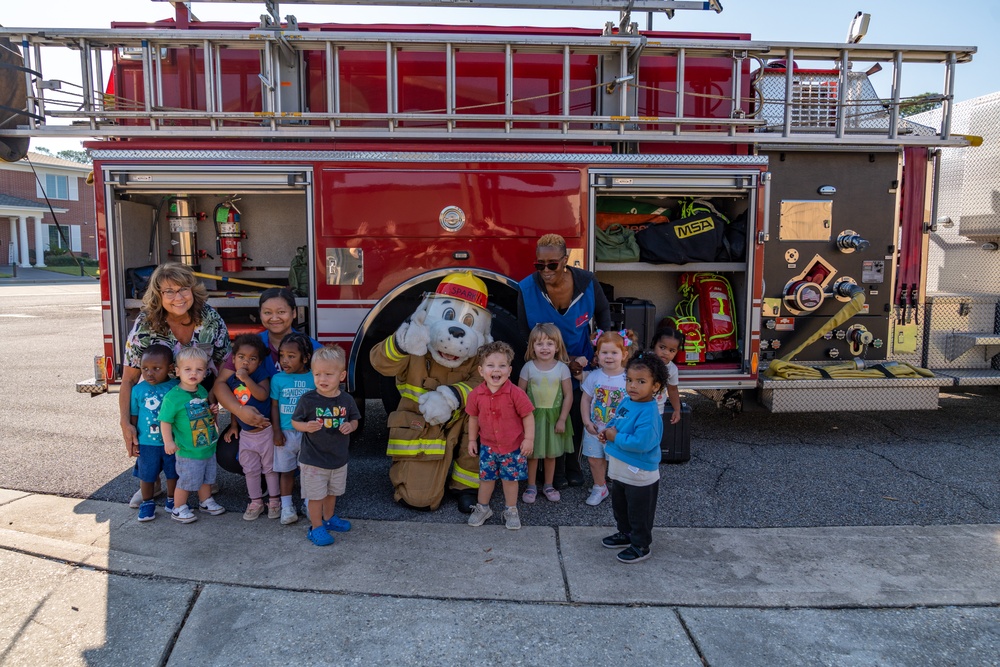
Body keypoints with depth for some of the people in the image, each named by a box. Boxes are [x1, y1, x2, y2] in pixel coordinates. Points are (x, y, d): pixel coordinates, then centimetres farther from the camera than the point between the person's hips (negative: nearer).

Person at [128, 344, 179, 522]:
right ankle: (147, 503, 33)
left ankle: (171, 500, 35)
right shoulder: (138, 390, -6)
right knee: (146, 475, 14)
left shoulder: (176, 387, -9)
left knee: (173, 474, 15)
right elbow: (133, 417, 2)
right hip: (147, 443, 0)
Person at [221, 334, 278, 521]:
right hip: (245, 434, 5)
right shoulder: (231, 380, -1)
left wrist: (246, 379, -36)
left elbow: (263, 395, -32)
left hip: (265, 431, -5)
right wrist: (233, 426, 11)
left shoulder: (260, 375, -15)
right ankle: (255, 502, 28)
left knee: (270, 467, 9)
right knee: (250, 470, 14)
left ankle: (273, 501, 24)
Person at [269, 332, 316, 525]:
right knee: (286, 471, 10)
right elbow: (275, 406, 1)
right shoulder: (278, 379, -4)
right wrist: (277, 431, -4)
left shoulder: (314, 378, -7)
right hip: (286, 433, 1)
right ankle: (286, 506, 21)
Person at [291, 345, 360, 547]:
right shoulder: (308, 399, -16)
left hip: (339, 459, 4)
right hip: (313, 460, -4)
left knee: (332, 492, 23)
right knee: (316, 495, 6)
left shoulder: (346, 400, -7)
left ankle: (329, 518, 44)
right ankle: (317, 527, 24)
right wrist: (306, 426, -27)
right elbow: (295, 421, -7)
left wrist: (350, 426, -16)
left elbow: (354, 419, 6)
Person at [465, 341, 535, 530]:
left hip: (512, 446, -2)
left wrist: (529, 439, -13)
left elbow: (528, 416, -12)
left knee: (510, 479, 10)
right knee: (486, 478, 14)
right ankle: (482, 508, 35)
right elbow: (473, 417, 5)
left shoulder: (516, 393, -19)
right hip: (488, 446, 2)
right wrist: (472, 439, 9)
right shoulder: (476, 395, -10)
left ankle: (511, 511, 31)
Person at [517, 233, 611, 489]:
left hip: (581, 365, 2)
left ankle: (573, 464, 37)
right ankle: (556, 468, 32)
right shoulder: (527, 288, -21)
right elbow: (527, 335, -14)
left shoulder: (586, 281, -17)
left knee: (577, 417, 13)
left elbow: (602, 311, 4)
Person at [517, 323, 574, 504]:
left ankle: (548, 485, 29)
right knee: (532, 453, 8)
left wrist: (562, 419, -7)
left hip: (554, 416, 0)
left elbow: (568, 395, -5)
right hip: (532, 416, 0)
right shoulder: (528, 367, -6)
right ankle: (531, 486, 23)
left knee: (551, 454, 13)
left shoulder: (562, 368, -7)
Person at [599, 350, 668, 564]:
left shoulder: (649, 413, -28)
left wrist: (616, 437, -24)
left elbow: (641, 442, -35)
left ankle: (641, 546, 28)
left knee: (639, 512, 10)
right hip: (620, 470, 9)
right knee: (619, 505, 27)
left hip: (640, 475, -9)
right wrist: (608, 431, -6)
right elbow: (616, 421, 15)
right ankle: (625, 534, 47)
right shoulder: (626, 402, -1)